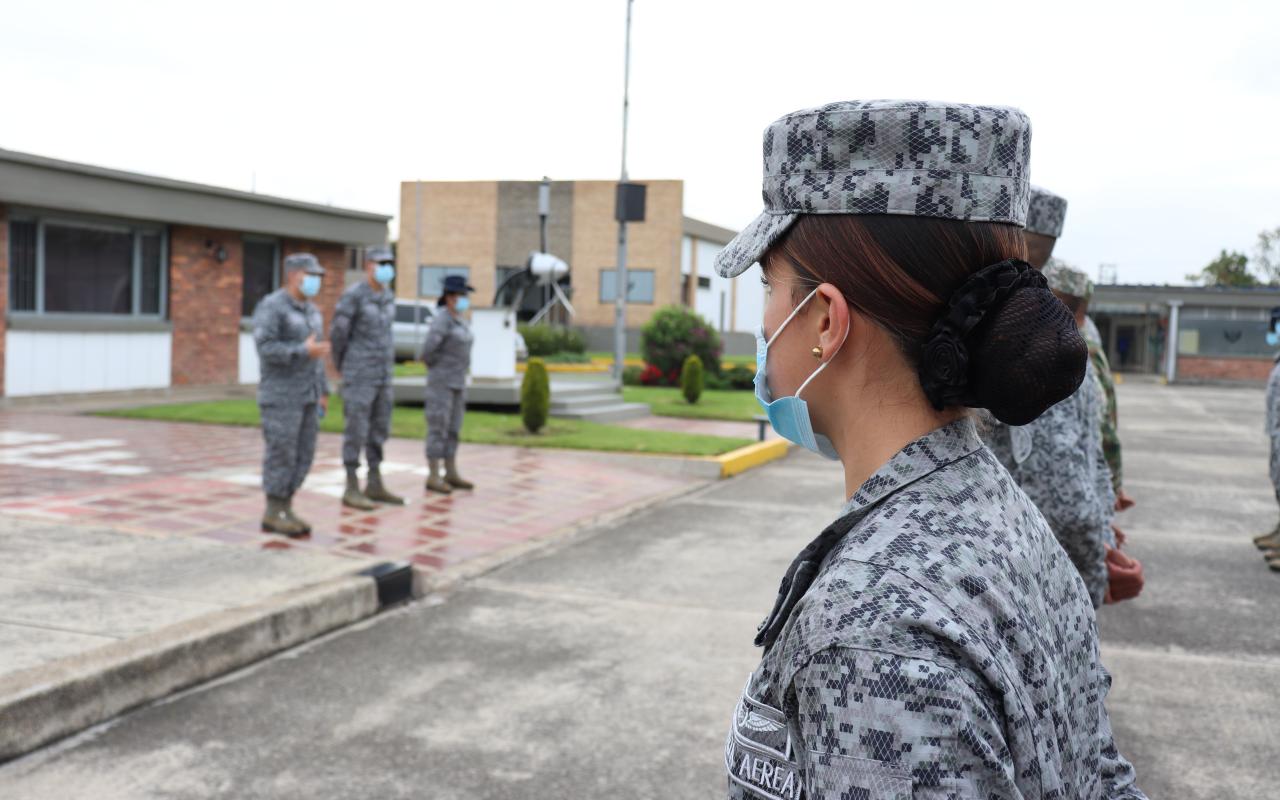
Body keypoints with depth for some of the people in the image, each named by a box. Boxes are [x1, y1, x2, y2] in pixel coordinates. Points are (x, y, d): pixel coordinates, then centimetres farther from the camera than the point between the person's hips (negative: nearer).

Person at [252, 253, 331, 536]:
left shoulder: (310, 310, 14)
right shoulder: (270, 306, -12)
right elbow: (266, 349, -21)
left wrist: (322, 392, 15)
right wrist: (304, 351, -27)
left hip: (305, 394, 8)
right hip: (281, 395, -8)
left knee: (302, 455, 7)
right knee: (281, 455, -6)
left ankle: (285, 510, 14)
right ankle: (272, 515, 3)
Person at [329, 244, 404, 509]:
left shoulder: (387, 297, 12)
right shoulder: (353, 295, -14)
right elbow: (337, 334, -8)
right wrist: (341, 366, 5)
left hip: (382, 375, 8)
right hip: (358, 376, -8)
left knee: (379, 430, 10)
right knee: (356, 432, -5)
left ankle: (375, 486, 19)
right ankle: (352, 490, 2)